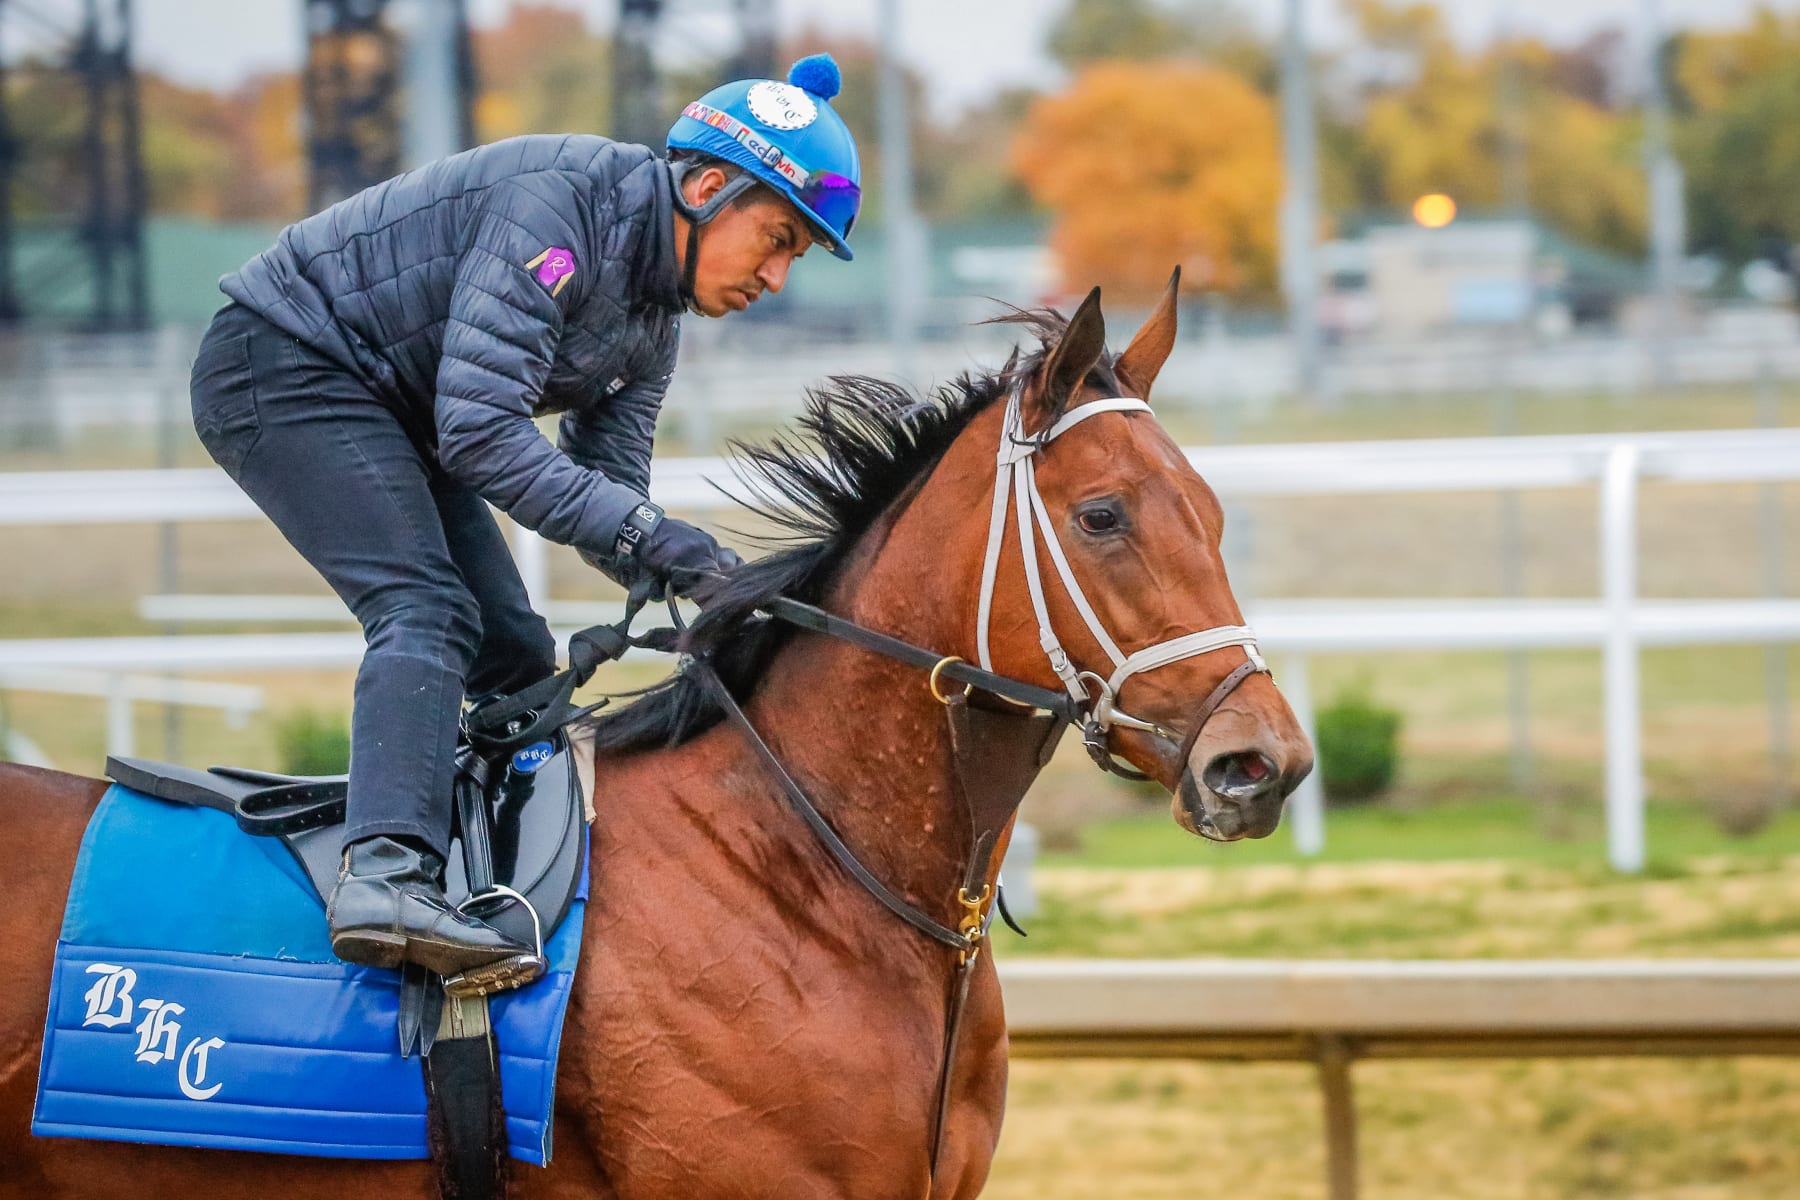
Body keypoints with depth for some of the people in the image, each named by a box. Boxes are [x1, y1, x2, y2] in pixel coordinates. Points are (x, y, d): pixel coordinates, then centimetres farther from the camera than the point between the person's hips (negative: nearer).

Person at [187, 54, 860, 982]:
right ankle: (386, 877, -41)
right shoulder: (561, 201, -25)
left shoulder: (652, 320, 5)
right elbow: (478, 429, -31)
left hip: (383, 411, 10)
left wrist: (697, 577, -16)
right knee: (427, 610, -26)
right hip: (282, 368, -10)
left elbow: (606, 489, 4)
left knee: (516, 656, 6)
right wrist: (642, 530, -33)